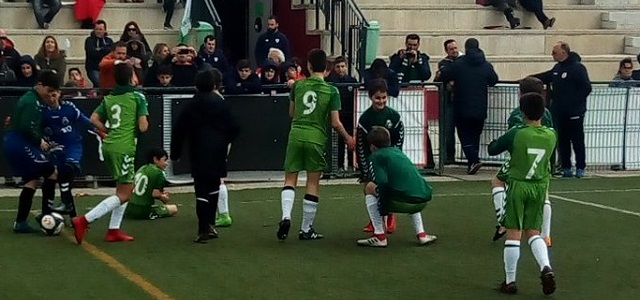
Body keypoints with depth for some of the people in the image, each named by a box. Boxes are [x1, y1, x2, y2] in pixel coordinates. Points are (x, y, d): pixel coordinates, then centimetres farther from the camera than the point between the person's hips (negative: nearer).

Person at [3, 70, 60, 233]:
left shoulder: (31, 98, 17)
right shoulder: (32, 102, -15)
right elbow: (27, 127, -25)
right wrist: (40, 141, -13)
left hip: (13, 143, 11)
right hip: (20, 143, -11)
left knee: (31, 180, 14)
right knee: (51, 172, -8)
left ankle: (20, 222, 15)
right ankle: (46, 215, -4)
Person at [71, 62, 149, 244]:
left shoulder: (108, 98, 13)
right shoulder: (138, 97, -4)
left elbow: (94, 119, 4)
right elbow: (143, 127, -9)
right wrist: (145, 123, 13)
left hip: (109, 146, 7)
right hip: (124, 148, -7)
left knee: (126, 188, 20)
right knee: (123, 194, -3)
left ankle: (114, 230, 15)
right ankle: (84, 221, -14)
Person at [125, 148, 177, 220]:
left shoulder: (141, 169, 12)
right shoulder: (158, 173, -9)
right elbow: (155, 194, -14)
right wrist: (164, 198, 9)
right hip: (144, 212, -8)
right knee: (174, 208, 6)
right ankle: (151, 216, -5)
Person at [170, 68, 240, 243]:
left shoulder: (191, 106, 4)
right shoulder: (220, 104, 1)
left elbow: (178, 131, 4)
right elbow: (234, 129, -1)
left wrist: (175, 153, 14)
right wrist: (226, 141, 20)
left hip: (198, 155, 0)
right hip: (217, 154, 1)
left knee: (202, 190, -3)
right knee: (213, 187, 18)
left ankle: (204, 230, -10)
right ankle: (210, 225, 19)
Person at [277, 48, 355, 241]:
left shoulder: (298, 85, 2)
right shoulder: (332, 91, -5)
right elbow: (335, 123, -5)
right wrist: (348, 138, 11)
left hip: (295, 136, 2)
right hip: (316, 139, -2)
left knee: (290, 180, 10)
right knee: (312, 185, 7)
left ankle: (286, 216, -13)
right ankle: (306, 229, 11)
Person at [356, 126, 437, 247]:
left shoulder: (375, 156, 6)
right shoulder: (398, 151, 27)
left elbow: (382, 182, -10)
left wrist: (382, 207, 1)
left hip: (402, 202, -7)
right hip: (423, 201, 7)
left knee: (369, 188, 15)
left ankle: (379, 236, 9)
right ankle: (421, 234, 27)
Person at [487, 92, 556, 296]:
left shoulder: (516, 134, -14)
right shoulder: (551, 136, -3)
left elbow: (492, 150, -2)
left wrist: (506, 143, 16)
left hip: (518, 185, -3)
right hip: (539, 187, 3)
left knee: (513, 233, 2)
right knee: (533, 232, 14)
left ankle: (510, 281, 8)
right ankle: (546, 268, -9)